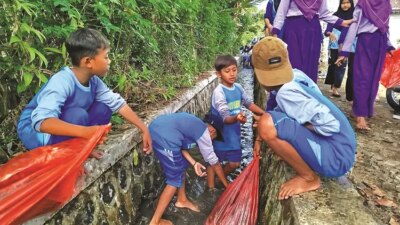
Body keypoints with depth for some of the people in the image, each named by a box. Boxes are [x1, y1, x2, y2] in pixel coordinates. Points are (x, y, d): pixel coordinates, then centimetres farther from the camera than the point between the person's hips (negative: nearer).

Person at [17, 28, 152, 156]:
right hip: (34, 132, -7)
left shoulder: (93, 80, -10)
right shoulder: (62, 81, -32)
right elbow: (42, 121, -44)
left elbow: (117, 103, -4)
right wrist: (85, 132, -55)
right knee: (79, 115, -32)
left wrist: (143, 128, -9)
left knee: (103, 108, -7)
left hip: (64, 126, 7)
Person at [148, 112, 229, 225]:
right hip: (163, 137, -10)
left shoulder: (195, 124, 25)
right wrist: (227, 185, 23)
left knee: (181, 165, 25)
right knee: (175, 180, 5)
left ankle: (182, 200, 43)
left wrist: (194, 163, 15)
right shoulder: (203, 133, 3)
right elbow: (214, 163, 11)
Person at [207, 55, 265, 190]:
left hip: (233, 133, 7)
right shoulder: (219, 92, -24)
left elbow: (249, 104, 12)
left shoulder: (238, 87, -3)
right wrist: (236, 118, -54)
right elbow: (225, 118, -33)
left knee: (235, 163, 16)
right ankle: (211, 188, 27)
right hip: (220, 133, -6)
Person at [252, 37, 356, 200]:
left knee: (268, 124, -27)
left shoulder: (287, 93, -22)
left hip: (336, 157, -9)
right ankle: (308, 169, 13)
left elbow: (331, 125, -29)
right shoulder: (297, 75, 4)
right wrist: (260, 138, 11)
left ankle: (309, 178, -6)